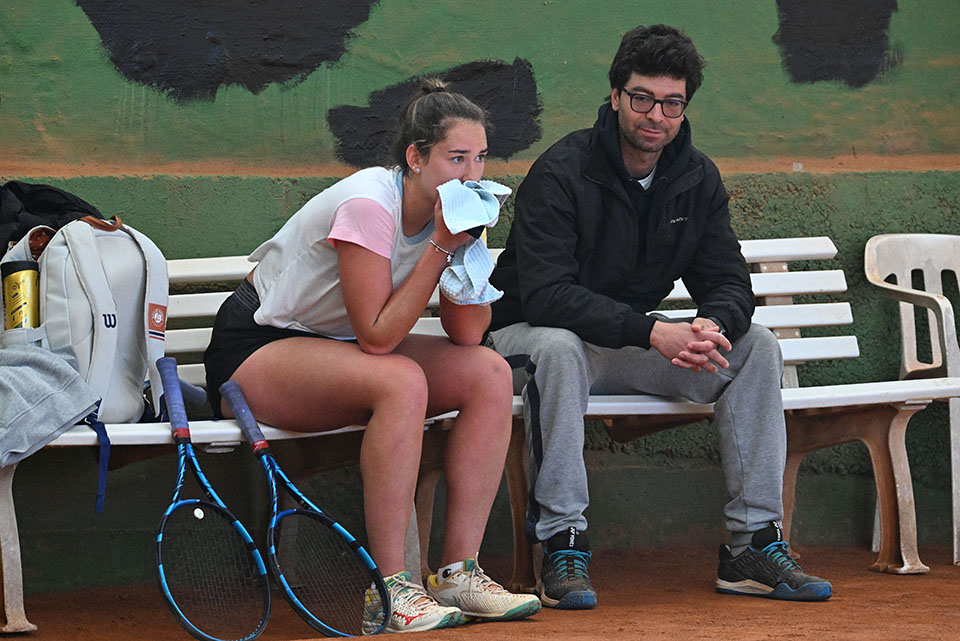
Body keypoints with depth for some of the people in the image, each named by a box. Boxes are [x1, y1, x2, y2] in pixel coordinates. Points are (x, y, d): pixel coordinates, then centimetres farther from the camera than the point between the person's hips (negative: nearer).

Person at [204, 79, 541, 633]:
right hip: (255, 350, -8)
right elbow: (377, 336, -27)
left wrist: (466, 245, -19)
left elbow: (468, 333, -7)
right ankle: (390, 591, -30)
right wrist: (440, 246, -27)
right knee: (402, 382, -35)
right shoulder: (369, 204, -26)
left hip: (338, 348, 8)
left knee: (490, 373, -13)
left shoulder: (442, 210, -3)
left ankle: (459, 572, -13)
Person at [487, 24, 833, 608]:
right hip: (533, 333, -5)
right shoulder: (560, 174, -20)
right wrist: (652, 331, -39)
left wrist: (712, 327, -30)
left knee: (757, 344, -13)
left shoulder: (698, 178, -1)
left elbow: (730, 282, -3)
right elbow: (544, 295, -29)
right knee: (558, 350, -40)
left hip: (634, 338, 6)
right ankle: (563, 548, -33)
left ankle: (753, 545, -14)